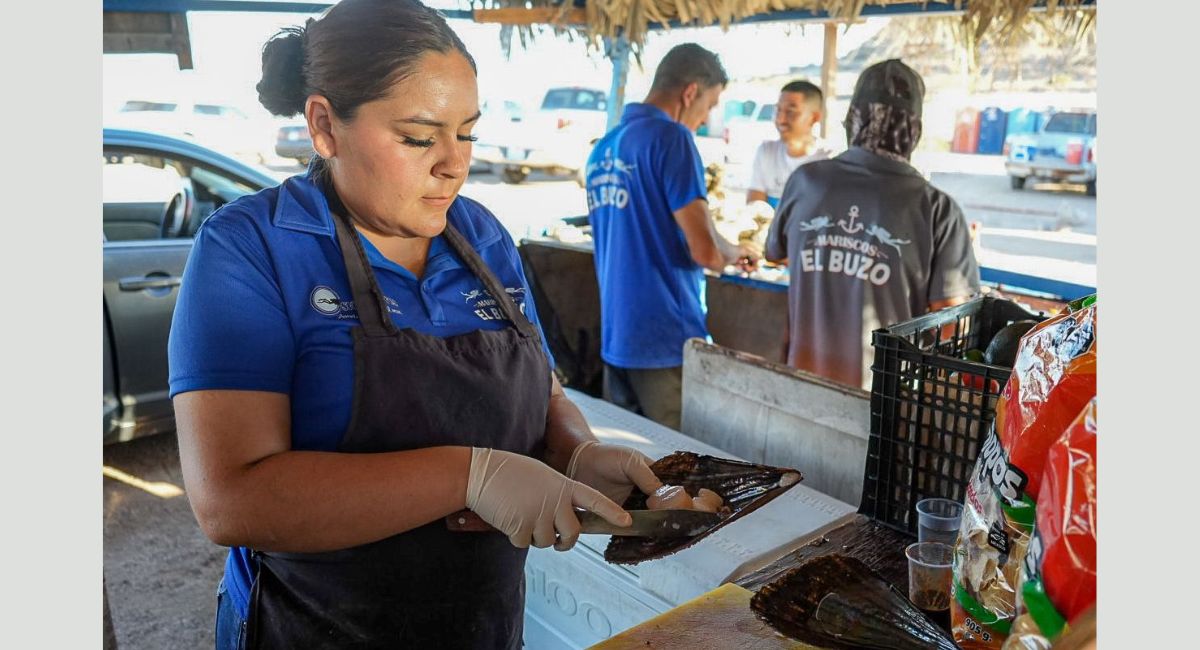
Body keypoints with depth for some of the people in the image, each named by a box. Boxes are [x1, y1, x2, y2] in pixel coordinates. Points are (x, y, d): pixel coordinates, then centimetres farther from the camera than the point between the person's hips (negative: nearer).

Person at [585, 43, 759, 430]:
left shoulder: (602, 149, 12)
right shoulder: (671, 137, -12)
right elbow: (705, 250, -18)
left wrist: (721, 255, 24)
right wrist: (733, 254, 5)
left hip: (615, 339, 8)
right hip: (667, 340, -8)